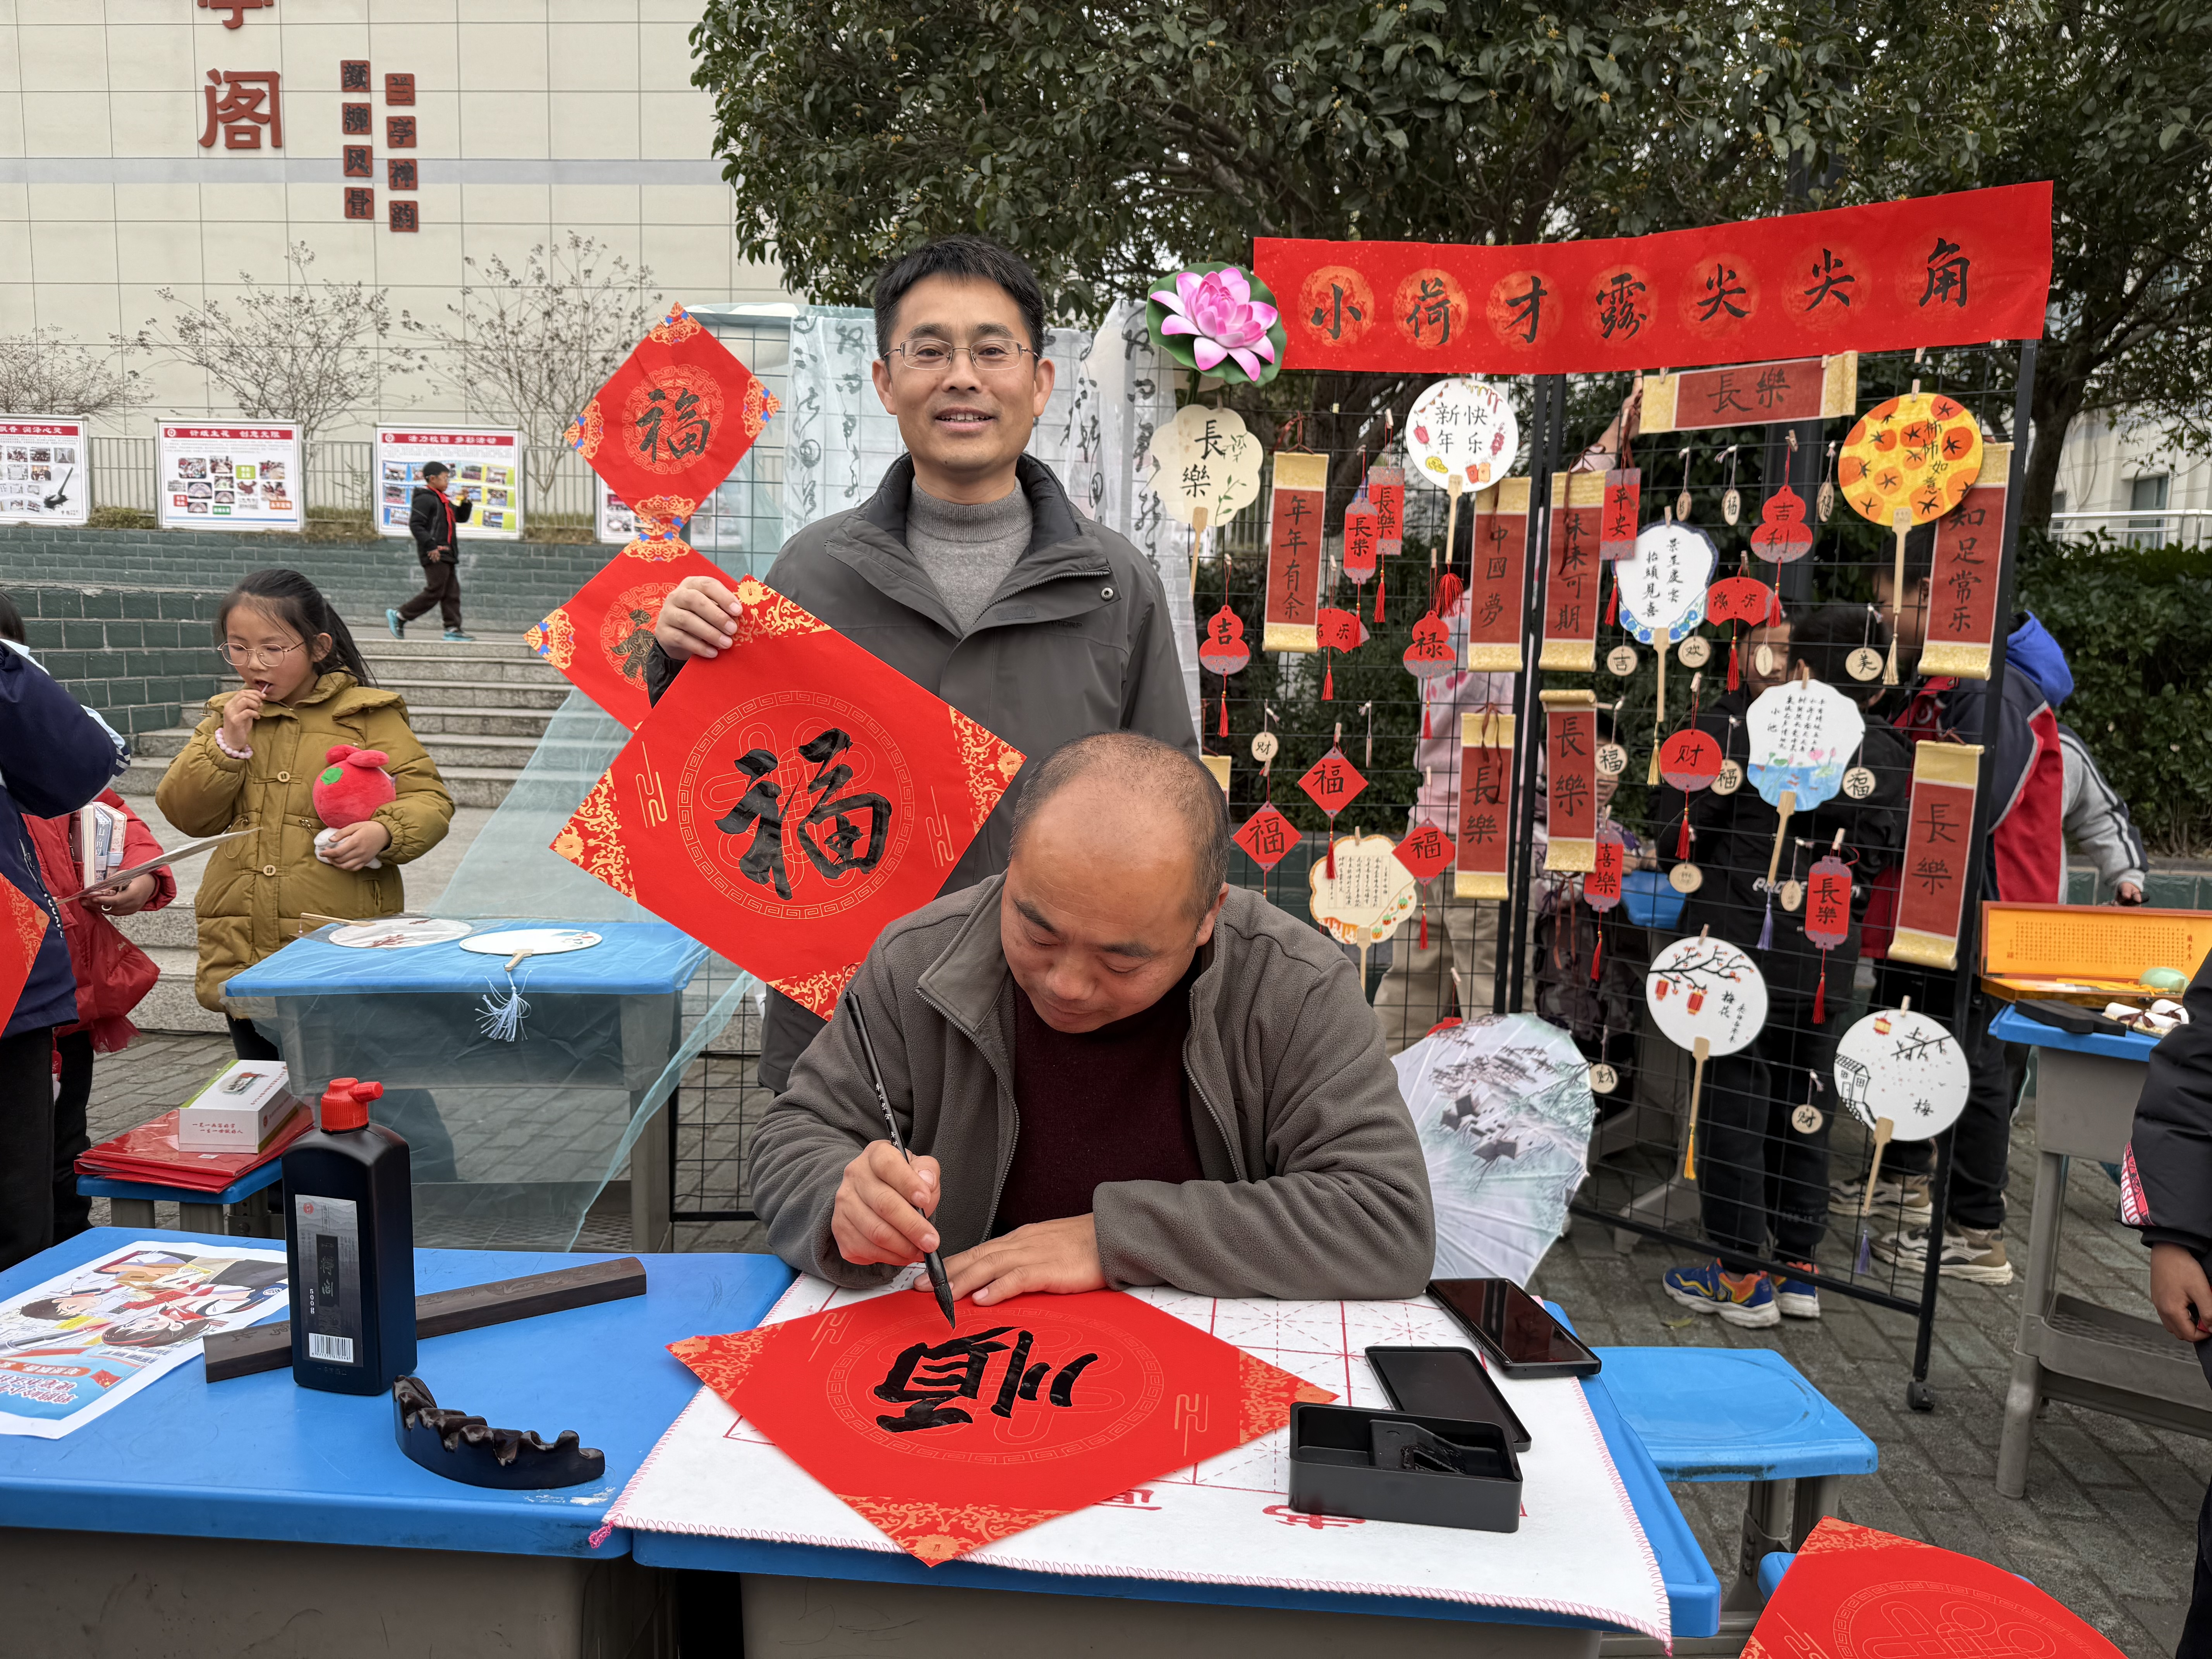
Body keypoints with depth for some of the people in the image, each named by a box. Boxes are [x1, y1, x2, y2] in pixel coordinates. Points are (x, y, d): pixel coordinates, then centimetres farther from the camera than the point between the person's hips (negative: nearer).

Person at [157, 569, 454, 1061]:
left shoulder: (367, 716, -2)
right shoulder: (228, 717, 12)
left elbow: (429, 799, -4)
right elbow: (184, 813, 6)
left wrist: (384, 832, -23)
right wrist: (229, 745, -7)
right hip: (240, 954, 5)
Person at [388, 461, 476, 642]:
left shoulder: (443, 500, 20)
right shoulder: (425, 499, -9)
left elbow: (461, 518, 28)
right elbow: (415, 525, -17)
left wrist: (466, 502, 10)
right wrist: (431, 547, -22)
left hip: (446, 555, 10)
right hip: (435, 555, -10)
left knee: (452, 592, 5)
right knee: (435, 592, -10)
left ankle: (453, 630, 4)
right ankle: (398, 615, 0)